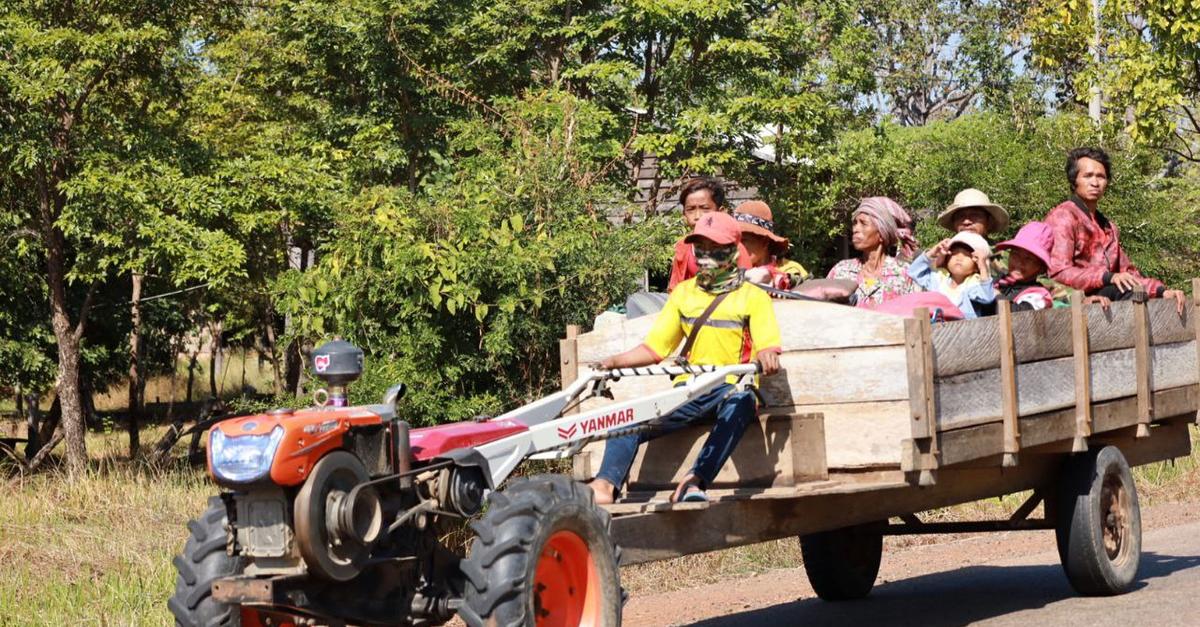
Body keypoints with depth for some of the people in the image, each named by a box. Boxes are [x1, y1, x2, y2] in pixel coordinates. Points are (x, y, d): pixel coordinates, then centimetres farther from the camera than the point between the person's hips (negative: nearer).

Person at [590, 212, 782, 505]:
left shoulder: (752, 296, 6)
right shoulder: (684, 292, 18)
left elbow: (767, 347, -7)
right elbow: (654, 348, 16)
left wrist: (767, 358, -32)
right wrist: (615, 362, 0)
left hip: (731, 387, -4)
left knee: (740, 403, -39)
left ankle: (694, 482, -50)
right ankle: (605, 485, -36)